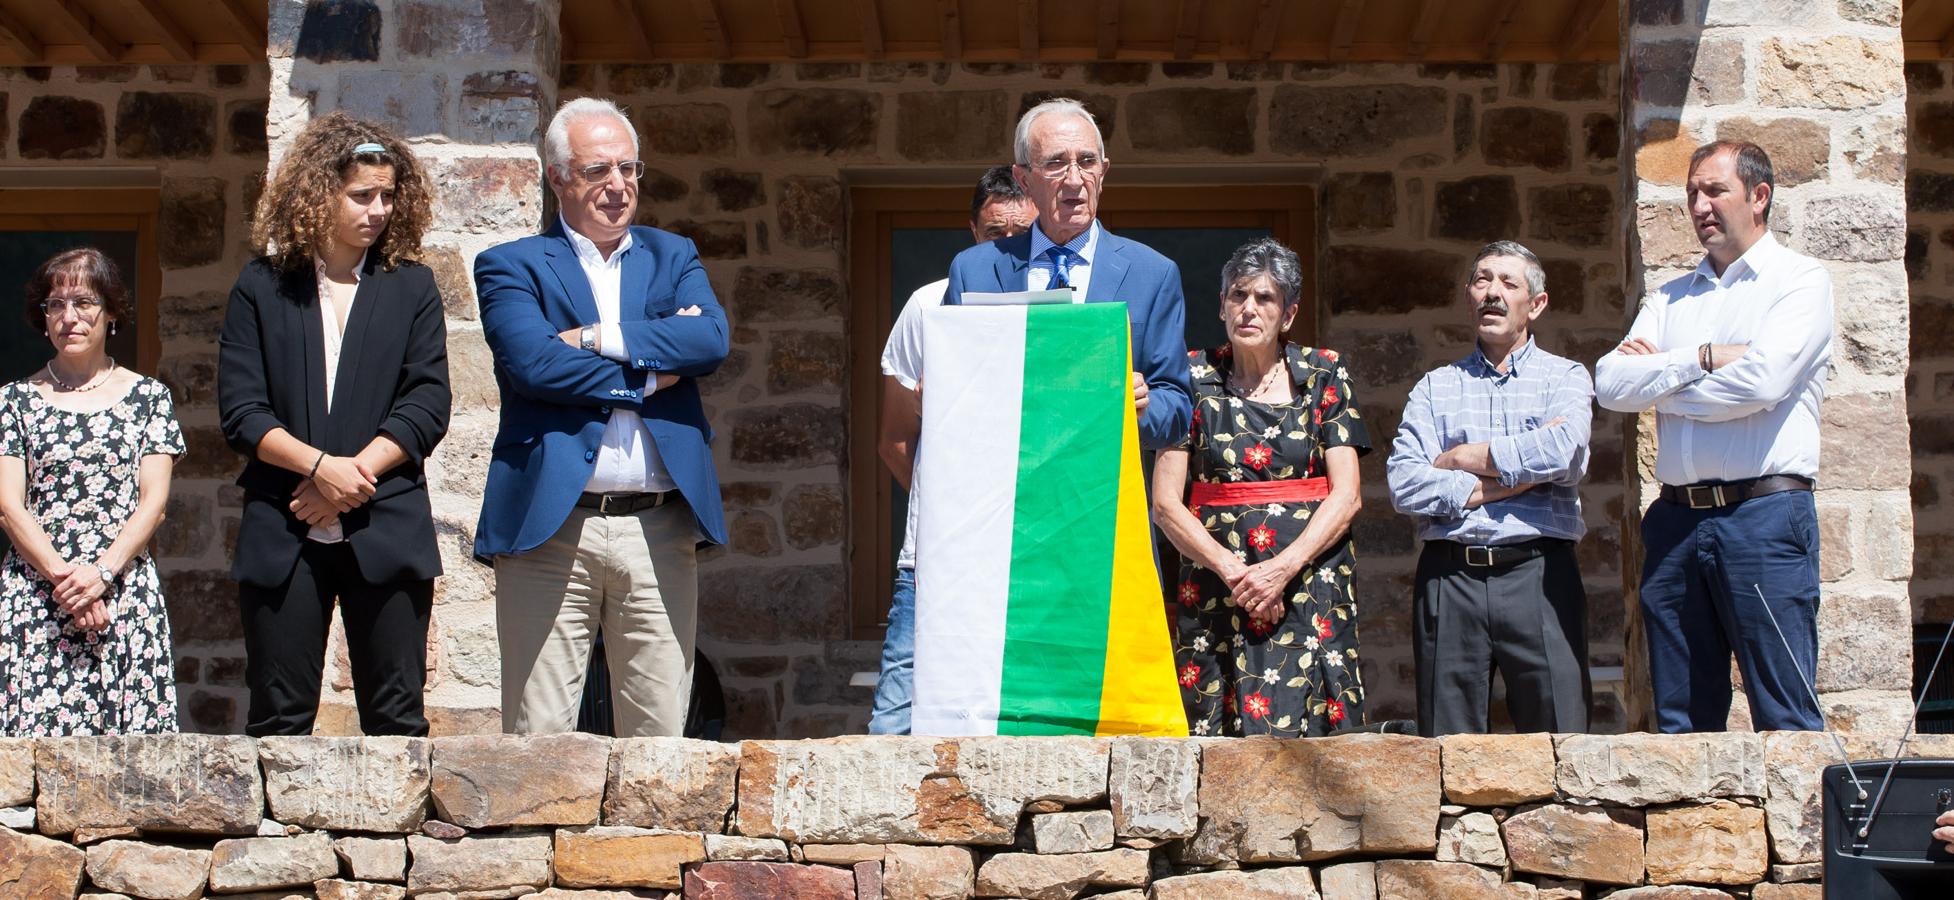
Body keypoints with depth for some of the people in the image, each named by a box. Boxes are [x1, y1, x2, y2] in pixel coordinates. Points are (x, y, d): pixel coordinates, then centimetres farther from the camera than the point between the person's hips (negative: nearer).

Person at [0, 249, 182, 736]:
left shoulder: (147, 396, 10)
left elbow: (154, 501, 2)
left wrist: (101, 573, -12)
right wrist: (62, 577, -11)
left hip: (125, 592, 0)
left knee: (130, 740, -8)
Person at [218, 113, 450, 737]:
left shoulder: (411, 288, 9)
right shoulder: (262, 287, 7)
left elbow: (428, 405, 1)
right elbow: (241, 411, -1)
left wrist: (354, 474, -11)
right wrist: (320, 465, -14)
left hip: (385, 533, 0)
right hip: (282, 538, 0)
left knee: (396, 722, 1)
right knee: (278, 722, 2)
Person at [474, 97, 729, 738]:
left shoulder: (674, 257, 18)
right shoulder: (511, 267, 8)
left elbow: (711, 339, -2)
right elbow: (532, 362, -11)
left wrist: (596, 338, -9)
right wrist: (649, 376, -6)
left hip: (660, 533, 3)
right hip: (551, 528, -3)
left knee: (659, 738, 5)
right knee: (538, 740, -2)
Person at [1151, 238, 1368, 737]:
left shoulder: (1324, 375, 7)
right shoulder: (1194, 377, 6)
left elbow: (1347, 495, 0)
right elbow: (1165, 504, 1)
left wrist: (1281, 570, -13)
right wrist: (1232, 570, -12)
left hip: (1310, 583, 0)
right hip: (1215, 587, 0)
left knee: (1304, 738, -9)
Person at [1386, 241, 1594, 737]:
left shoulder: (1565, 377, 13)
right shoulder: (1435, 387, 16)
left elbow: (1563, 452, -10)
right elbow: (1403, 484, 0)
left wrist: (1463, 458, -1)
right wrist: (1509, 481, -6)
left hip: (1538, 573, -1)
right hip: (1449, 579, 2)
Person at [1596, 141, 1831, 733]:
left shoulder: (1800, 281, 3)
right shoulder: (1671, 298, 19)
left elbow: (1761, 381, -14)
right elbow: (1611, 385, 5)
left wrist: (1657, 379, 0)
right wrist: (1702, 359, -7)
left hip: (1763, 513, -5)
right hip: (1676, 522, 6)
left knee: (1785, 724, -6)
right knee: (1681, 722, 6)